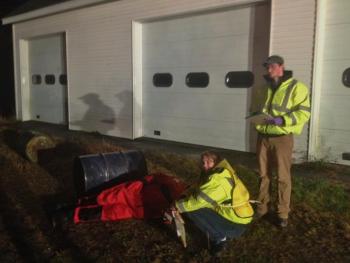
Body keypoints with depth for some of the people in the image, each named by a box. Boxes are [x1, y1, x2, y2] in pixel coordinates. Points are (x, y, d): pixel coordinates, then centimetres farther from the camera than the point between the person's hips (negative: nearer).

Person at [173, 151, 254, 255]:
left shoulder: (218, 179, -20)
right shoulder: (223, 173, 9)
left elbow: (200, 199, -24)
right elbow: (202, 195, 10)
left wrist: (179, 205, -11)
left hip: (235, 224, -9)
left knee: (193, 210, -12)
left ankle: (219, 237, -1)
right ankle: (223, 234, 15)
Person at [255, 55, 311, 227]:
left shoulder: (296, 87, -6)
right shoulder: (264, 87, 13)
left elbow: (304, 113, -14)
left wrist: (282, 120, -26)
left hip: (282, 138, -5)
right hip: (263, 137, 6)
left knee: (283, 177, 2)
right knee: (263, 175, 14)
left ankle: (283, 213, 14)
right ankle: (262, 207, 27)